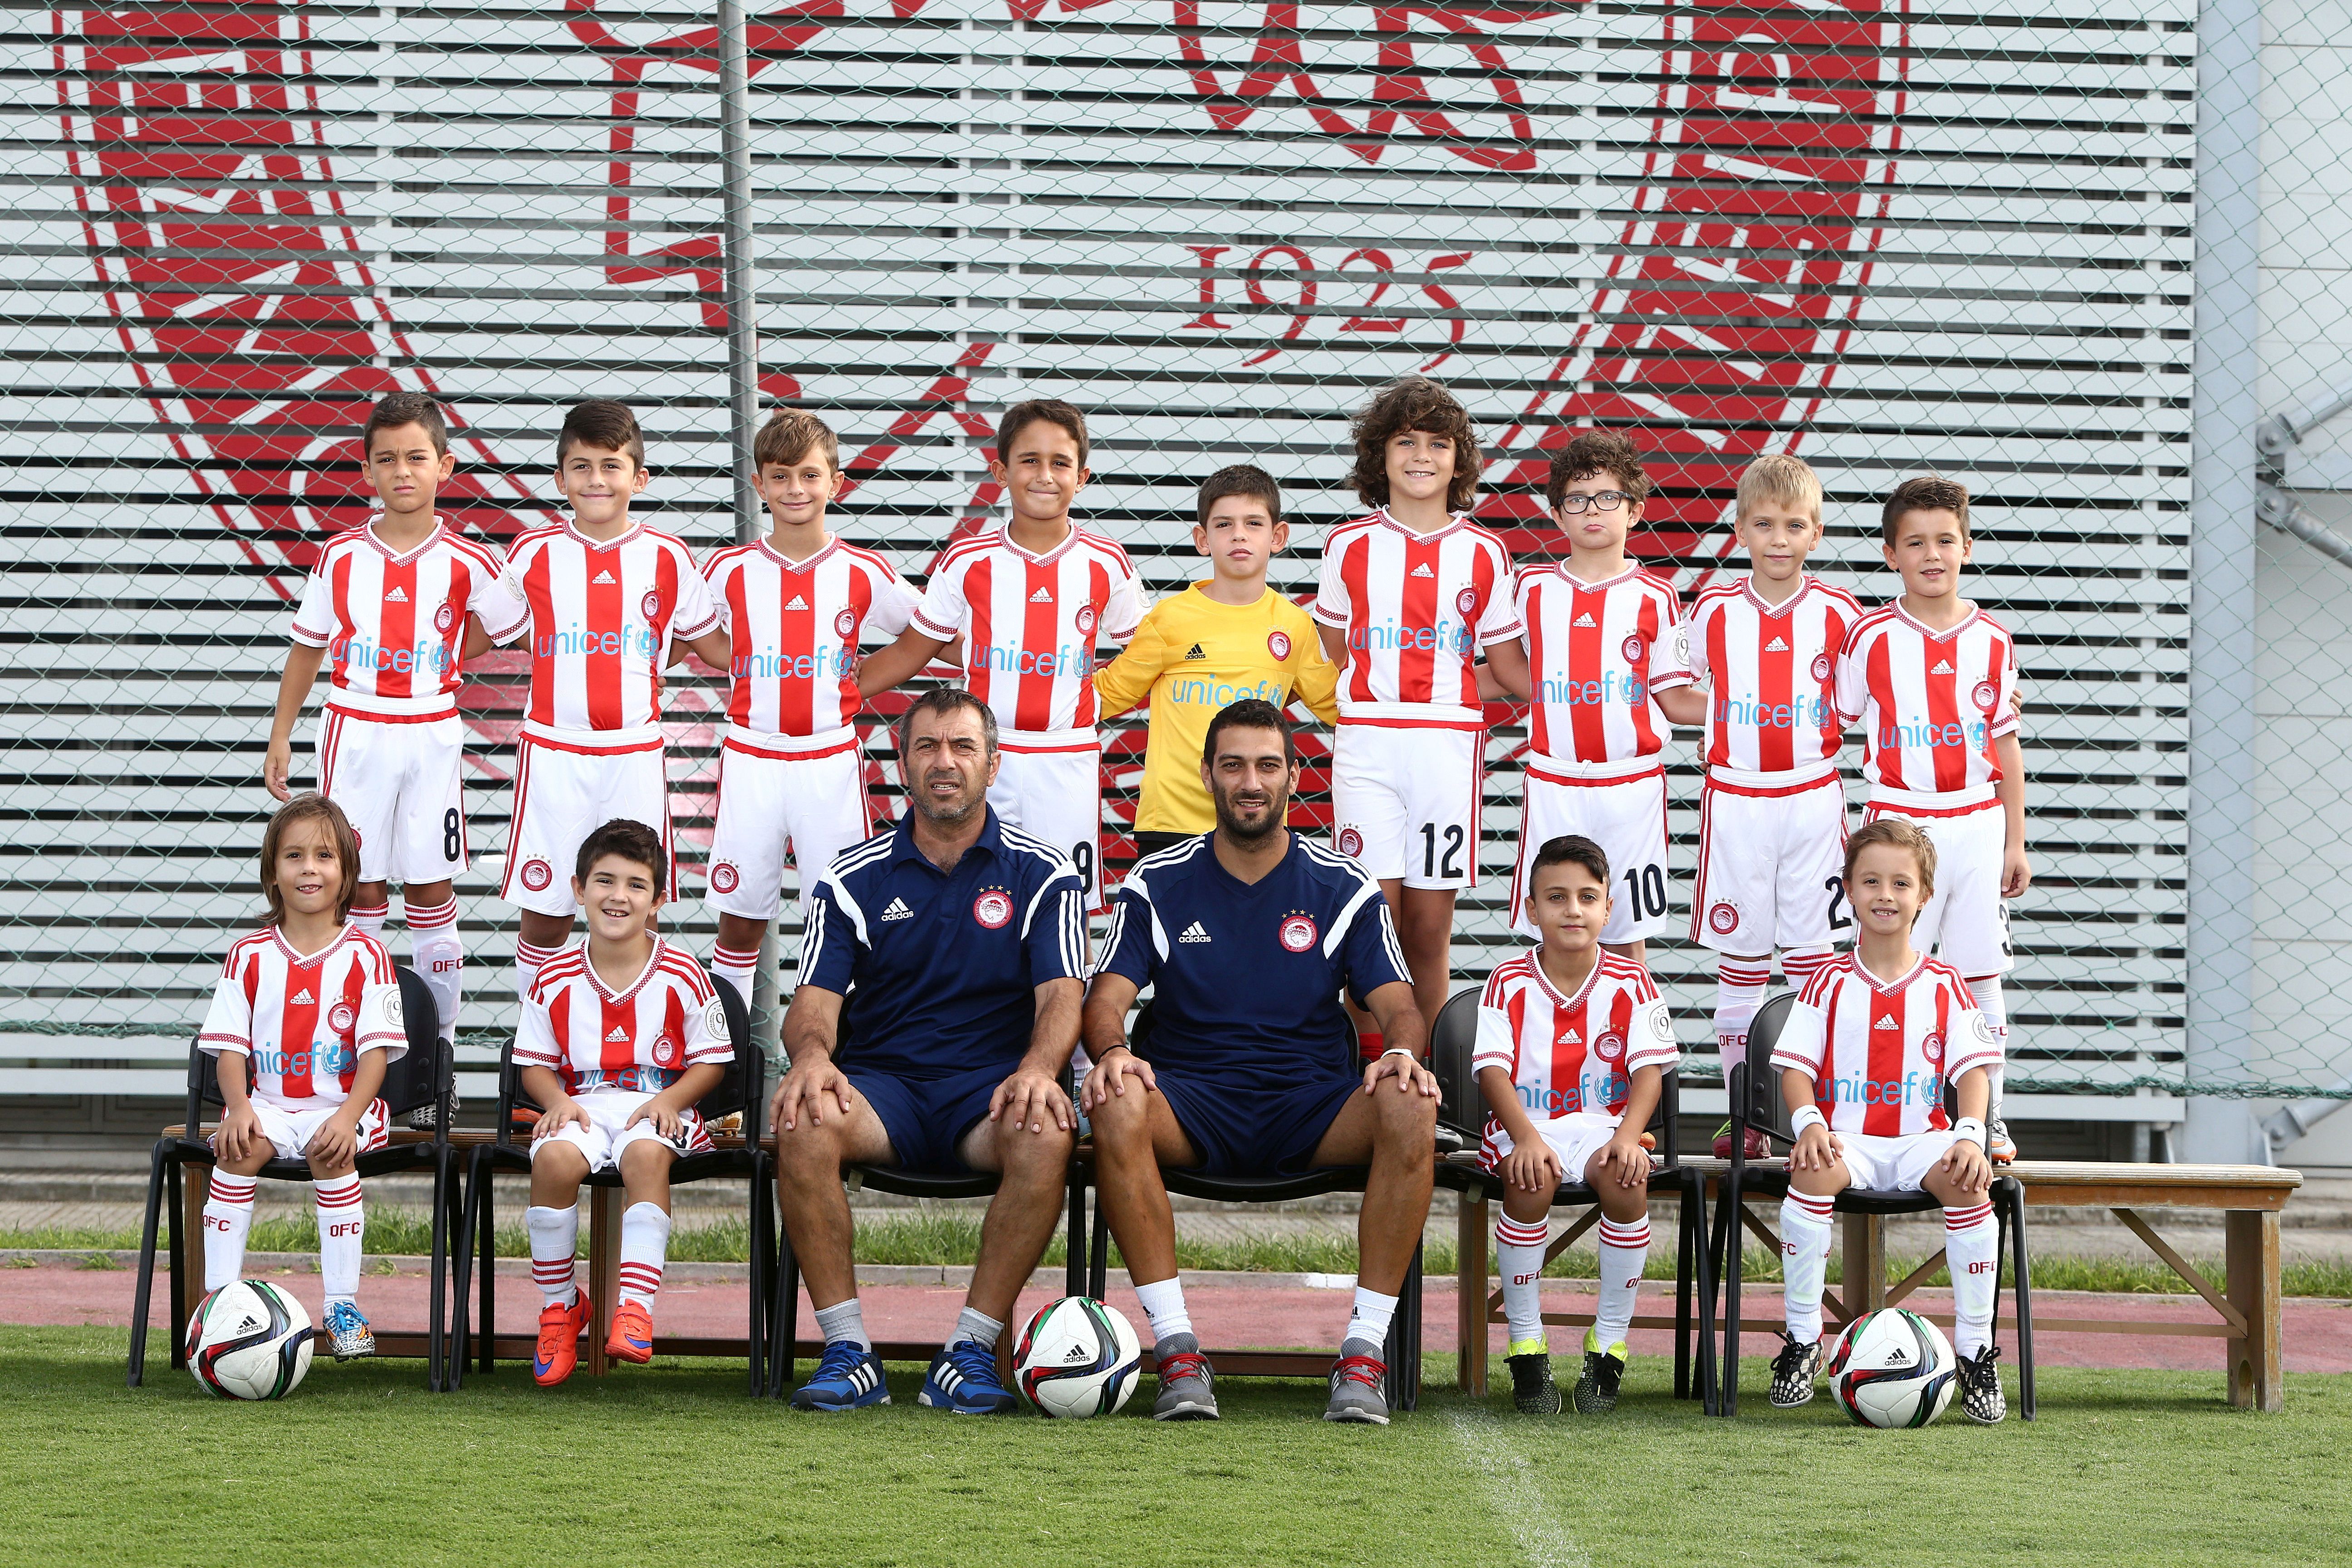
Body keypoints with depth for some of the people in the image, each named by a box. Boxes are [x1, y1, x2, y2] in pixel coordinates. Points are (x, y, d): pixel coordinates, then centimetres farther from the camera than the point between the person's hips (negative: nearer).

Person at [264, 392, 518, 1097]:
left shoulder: (467, 562, -4)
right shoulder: (341, 557, -1)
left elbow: (510, 628, 11)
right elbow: (308, 646, 8)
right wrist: (281, 736, 8)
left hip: (432, 735, 0)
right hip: (354, 733, 0)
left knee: (432, 893, 2)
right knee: (361, 890, 2)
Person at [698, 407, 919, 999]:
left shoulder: (865, 574, -1)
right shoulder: (728, 570, 0)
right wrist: (752, 682, 5)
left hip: (832, 765, 0)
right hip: (751, 762, 0)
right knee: (740, 920, 4)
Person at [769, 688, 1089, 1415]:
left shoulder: (1042, 876, 7)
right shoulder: (853, 879, 10)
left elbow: (1062, 997, -4)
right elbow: (815, 999, 1)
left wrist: (1039, 1068, -27)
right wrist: (812, 1053, -25)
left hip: (990, 1084, -1)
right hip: (880, 1081, 1)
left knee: (1046, 1135, -36)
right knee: (803, 1124, -33)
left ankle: (972, 1349, -26)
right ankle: (848, 1351, -26)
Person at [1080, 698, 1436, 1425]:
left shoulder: (1345, 889, 8)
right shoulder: (1156, 886, 7)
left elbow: (1397, 1005, 1)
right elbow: (1107, 997, -2)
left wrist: (1402, 1051, -24)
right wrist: (1112, 1051, -27)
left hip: (1314, 1107, 1)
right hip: (1190, 1104, 0)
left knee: (1410, 1111, -32)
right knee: (1118, 1107, -36)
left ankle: (1364, 1352, -28)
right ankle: (1178, 1350, -34)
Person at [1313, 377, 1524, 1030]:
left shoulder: (1483, 553, 6)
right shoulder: (1350, 546, 6)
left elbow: (1507, 663, 11)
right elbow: (1331, 657, 13)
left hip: (1451, 746, 1)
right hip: (1367, 745, -1)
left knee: (1429, 927, 3)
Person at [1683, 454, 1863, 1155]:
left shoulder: (1838, 614, -1)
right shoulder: (1713, 611, 1)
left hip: (1814, 800, -1)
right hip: (1734, 800, 1)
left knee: (1812, 958, 0)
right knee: (1738, 960, 5)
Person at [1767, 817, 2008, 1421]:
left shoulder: (1944, 986, 9)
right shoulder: (1831, 982, 7)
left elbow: (1971, 1070, 4)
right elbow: (1795, 1066, 2)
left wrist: (1970, 1134, -15)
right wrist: (1808, 1121, -19)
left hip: (1921, 1139, 1)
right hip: (1846, 1136, -1)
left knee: (1969, 1182, -33)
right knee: (1813, 1174, -36)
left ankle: (1975, 1350, -21)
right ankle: (1802, 1338, -22)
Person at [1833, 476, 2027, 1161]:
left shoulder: (1992, 640, 4)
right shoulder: (1871, 637, -2)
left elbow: (2006, 743, 10)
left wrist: (2015, 841, 8)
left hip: (1978, 824, 2)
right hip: (1899, 821, -2)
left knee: (1981, 972, 3)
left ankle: (1987, 1117, 11)